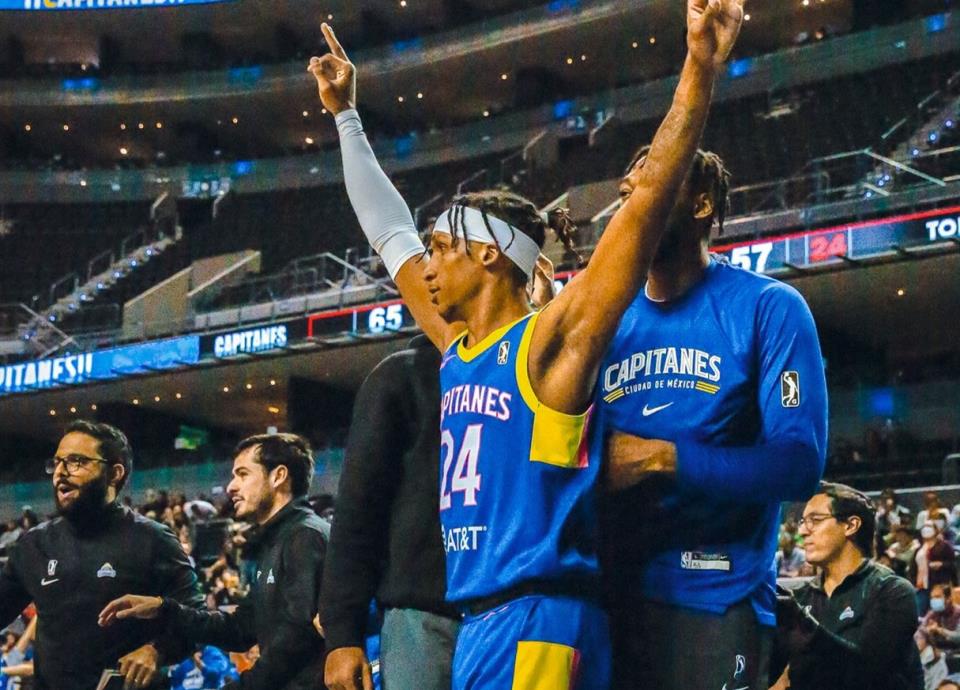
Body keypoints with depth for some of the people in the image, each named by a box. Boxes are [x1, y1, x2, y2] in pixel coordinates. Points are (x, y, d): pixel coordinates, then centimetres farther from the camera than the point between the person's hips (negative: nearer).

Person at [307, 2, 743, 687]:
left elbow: (646, 203, -12)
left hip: (536, 626, -8)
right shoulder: (457, 348, 16)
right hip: (478, 623, 8)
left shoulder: (547, 341, -5)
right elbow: (390, 234, 28)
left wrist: (700, 70, -18)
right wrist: (346, 114, 32)